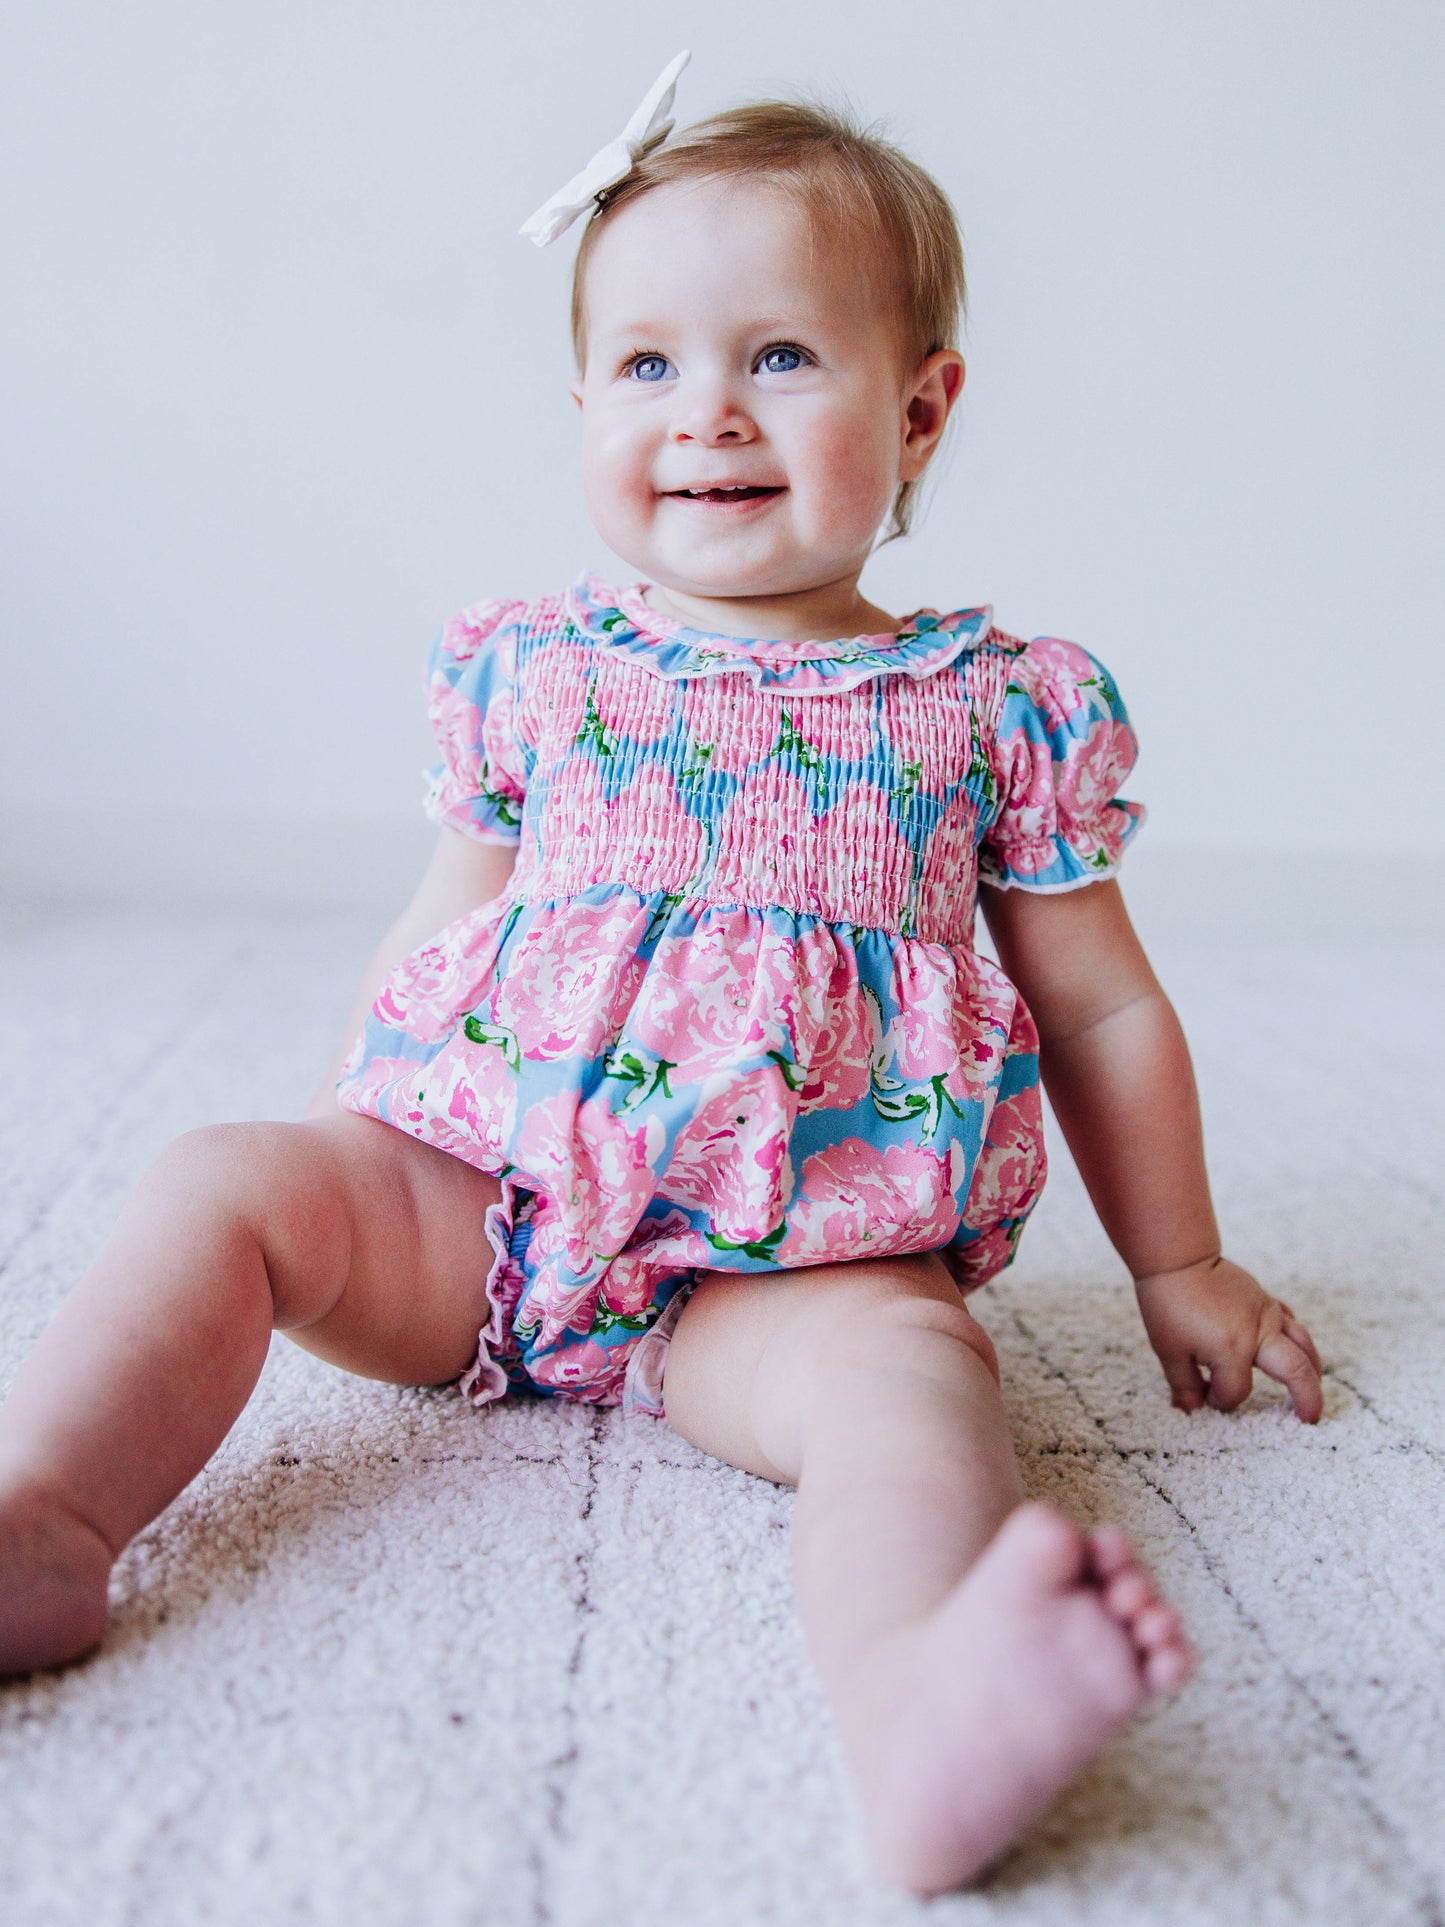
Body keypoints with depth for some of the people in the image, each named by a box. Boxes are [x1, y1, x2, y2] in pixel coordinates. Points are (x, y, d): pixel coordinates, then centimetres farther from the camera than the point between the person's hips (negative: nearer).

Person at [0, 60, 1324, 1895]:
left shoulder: (1001, 708, 4)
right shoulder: (532, 672, 8)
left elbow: (1104, 1007, 11)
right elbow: (435, 932, 17)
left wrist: (1180, 1268, 14)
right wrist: (324, 1173, 16)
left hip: (794, 1250, -3)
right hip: (472, 1194, 3)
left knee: (902, 1351, -33)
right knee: (225, 1179, -16)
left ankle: (920, 1703, -58)